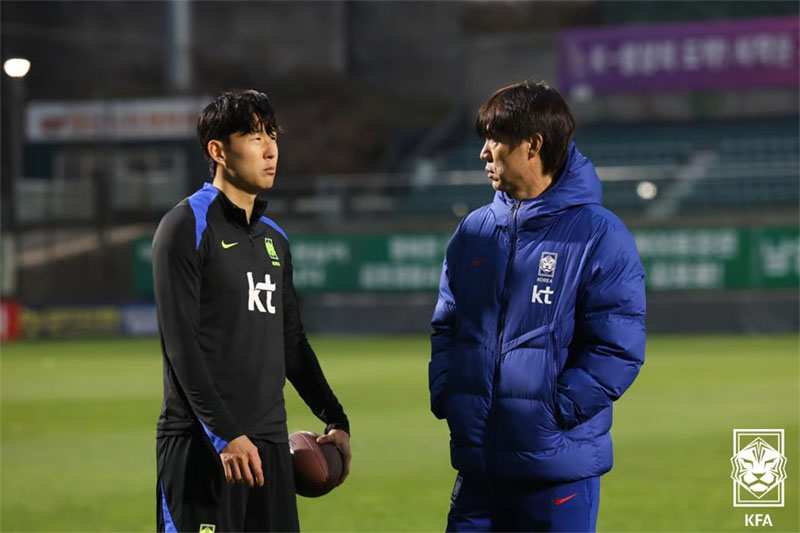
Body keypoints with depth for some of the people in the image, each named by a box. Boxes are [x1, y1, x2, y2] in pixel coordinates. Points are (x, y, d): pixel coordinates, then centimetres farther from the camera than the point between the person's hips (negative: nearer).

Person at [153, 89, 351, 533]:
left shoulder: (274, 238, 18)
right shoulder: (187, 227, -6)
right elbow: (180, 342, -13)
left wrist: (335, 419, 23)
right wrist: (224, 434, -20)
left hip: (269, 442, 7)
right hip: (200, 443, -7)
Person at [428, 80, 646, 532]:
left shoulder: (599, 236, -8)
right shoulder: (474, 230, 11)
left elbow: (619, 350, -12)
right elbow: (447, 326, 18)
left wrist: (555, 411, -17)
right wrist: (444, 395, 1)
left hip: (560, 469, -6)